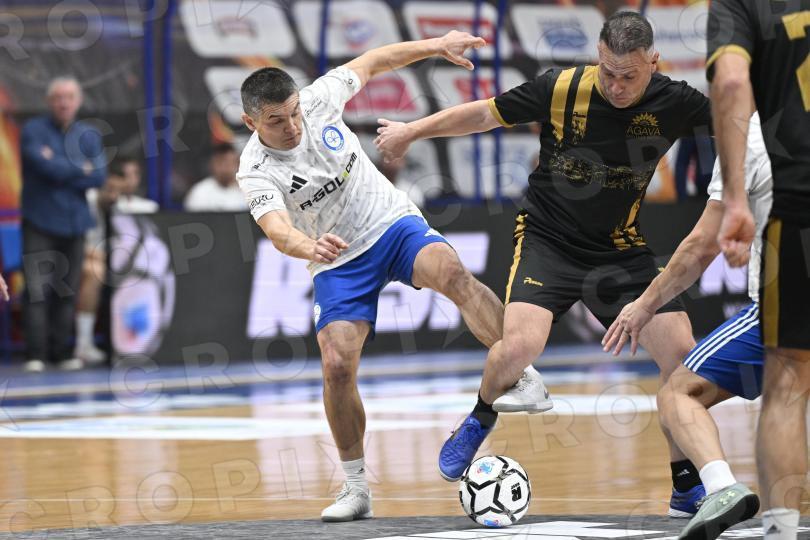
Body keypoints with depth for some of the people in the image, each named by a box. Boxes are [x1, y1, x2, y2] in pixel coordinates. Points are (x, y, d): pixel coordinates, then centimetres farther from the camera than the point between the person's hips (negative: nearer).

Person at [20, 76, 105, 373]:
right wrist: (80, 169, -3)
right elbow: (45, 166, -15)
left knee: (67, 291, 2)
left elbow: (98, 175, -1)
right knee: (37, 289, -9)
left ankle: (61, 351, 9)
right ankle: (36, 353, -8)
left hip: (74, 223, 3)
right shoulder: (33, 131, 0)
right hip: (39, 223, -3)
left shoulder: (89, 135, 11)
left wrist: (60, 170, -8)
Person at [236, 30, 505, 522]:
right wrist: (309, 247, -60)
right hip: (340, 262, -1)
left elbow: (371, 62, 10)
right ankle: (357, 489, -1)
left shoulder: (319, 100, -9)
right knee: (337, 366, -17)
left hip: (393, 223, 1)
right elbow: (277, 229, -38)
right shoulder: (256, 172, -19)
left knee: (451, 272, -32)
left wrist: (436, 46, 10)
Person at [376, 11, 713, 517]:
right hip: (548, 239, -2)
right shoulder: (562, 88, -18)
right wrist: (412, 131, 4)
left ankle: (689, 488, 7)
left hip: (621, 248, 2)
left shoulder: (674, 103, -13)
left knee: (681, 352, -10)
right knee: (520, 345, -25)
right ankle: (481, 418, 10)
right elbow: (485, 114, -4)